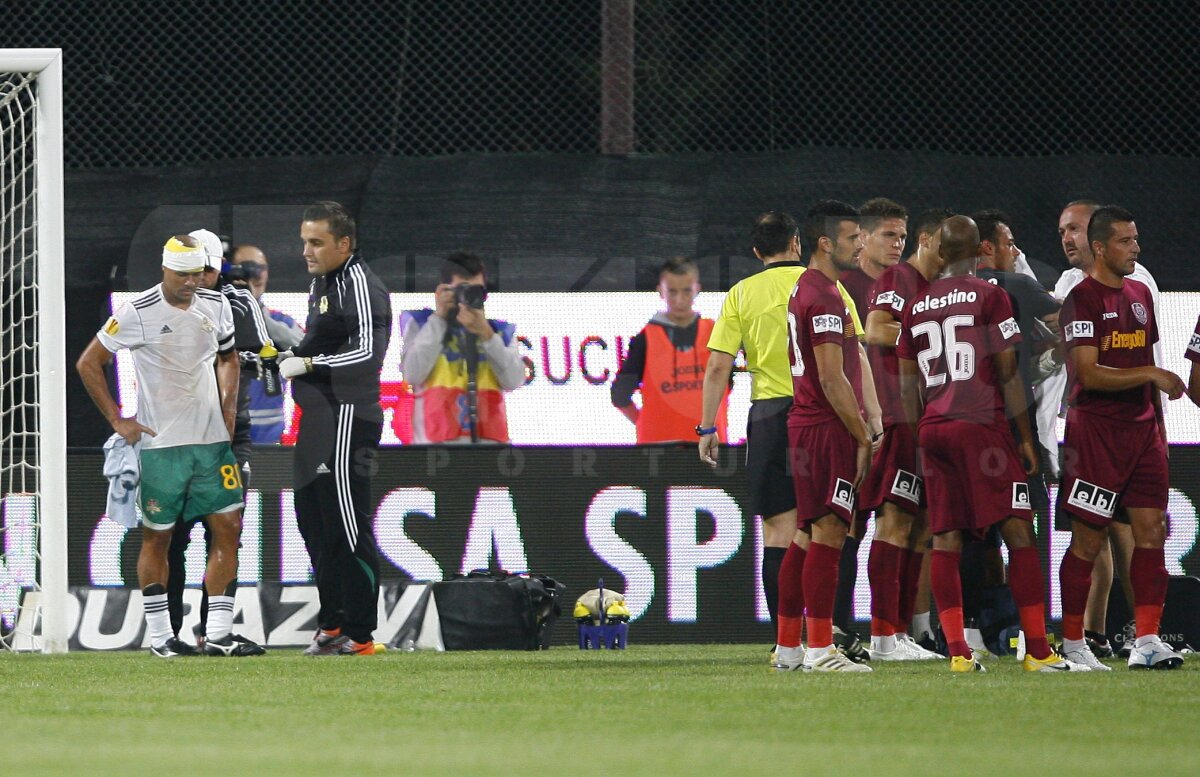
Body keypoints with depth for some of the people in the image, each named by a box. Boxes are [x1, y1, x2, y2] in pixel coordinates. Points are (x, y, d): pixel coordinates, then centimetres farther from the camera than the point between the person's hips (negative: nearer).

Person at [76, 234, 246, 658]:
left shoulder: (215, 306, 7)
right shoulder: (138, 312, -9)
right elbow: (88, 363, -3)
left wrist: (228, 408, 12)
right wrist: (117, 421, -4)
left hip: (212, 440, 5)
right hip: (160, 443, -5)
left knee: (227, 527, -2)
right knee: (157, 536, 2)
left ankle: (219, 632, 1)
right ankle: (160, 636, 9)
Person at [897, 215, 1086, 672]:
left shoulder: (917, 306, 13)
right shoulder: (989, 297, -3)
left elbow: (907, 385, 15)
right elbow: (1008, 374, -4)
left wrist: (917, 437, 21)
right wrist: (1026, 437, 1)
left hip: (933, 427, 5)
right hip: (981, 424, -5)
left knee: (945, 539, 3)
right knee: (1018, 531, -4)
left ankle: (957, 651, -3)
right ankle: (1037, 649, -9)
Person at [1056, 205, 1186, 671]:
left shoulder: (1140, 295, 15)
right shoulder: (1082, 299, -9)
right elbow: (1090, 374, -17)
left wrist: (1159, 430, 19)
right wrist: (1151, 375, -23)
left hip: (1142, 430, 7)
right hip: (1096, 431, -7)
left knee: (1150, 531, -1)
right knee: (1088, 540, -2)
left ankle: (1146, 641, -2)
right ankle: (1072, 644, 6)